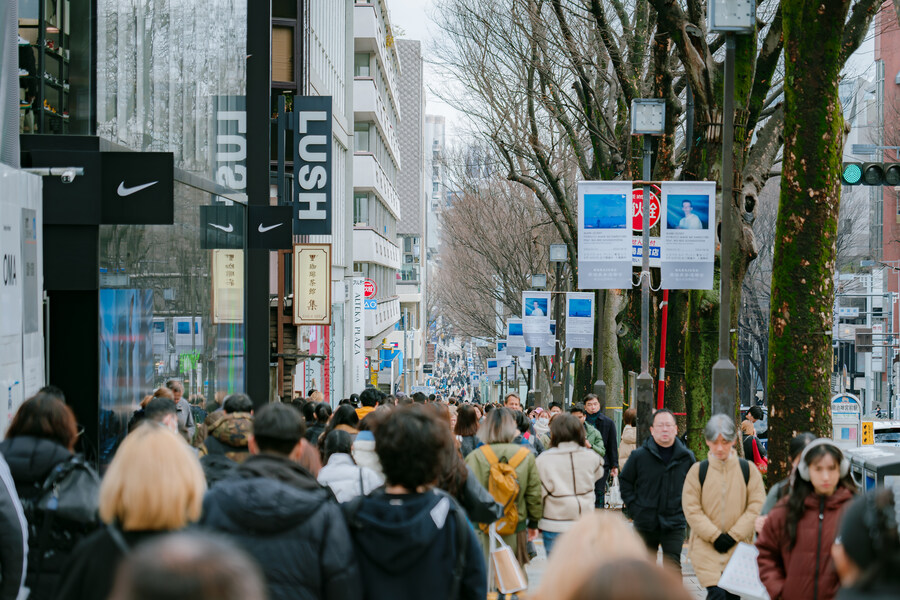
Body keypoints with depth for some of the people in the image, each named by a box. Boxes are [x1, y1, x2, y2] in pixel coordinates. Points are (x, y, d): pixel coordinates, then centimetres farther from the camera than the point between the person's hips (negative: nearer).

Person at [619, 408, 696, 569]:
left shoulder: (686, 457, 2)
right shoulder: (639, 456, -3)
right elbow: (625, 482, 8)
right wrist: (634, 508, -2)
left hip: (674, 525, 0)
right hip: (645, 524, 1)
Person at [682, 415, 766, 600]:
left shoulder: (747, 470, 2)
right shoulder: (698, 471, -1)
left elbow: (757, 506, -1)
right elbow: (691, 509, -3)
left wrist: (733, 536, -9)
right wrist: (715, 536, -12)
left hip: (739, 547, 2)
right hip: (706, 546, -2)